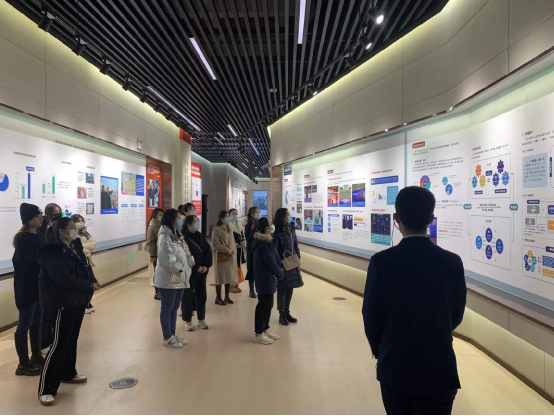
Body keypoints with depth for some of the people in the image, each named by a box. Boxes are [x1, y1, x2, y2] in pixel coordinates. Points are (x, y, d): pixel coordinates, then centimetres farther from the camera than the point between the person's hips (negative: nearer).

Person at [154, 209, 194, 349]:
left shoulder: (177, 236, 14)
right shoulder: (164, 237, -16)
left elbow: (186, 253, 15)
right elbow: (165, 260, -23)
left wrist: (189, 266, 0)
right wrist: (179, 269, -15)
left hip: (180, 278, 9)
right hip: (168, 279, -9)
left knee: (175, 308, 17)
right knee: (167, 309, 4)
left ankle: (173, 334, 29)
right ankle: (167, 338, 14)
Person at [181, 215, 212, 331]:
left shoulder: (200, 236, 7)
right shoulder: (183, 237, -14)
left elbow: (208, 250, 7)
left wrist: (206, 265, -6)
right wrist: (197, 267, -15)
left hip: (202, 271, 6)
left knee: (202, 296, 12)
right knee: (188, 297, 3)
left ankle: (201, 319, 25)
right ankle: (187, 321, 18)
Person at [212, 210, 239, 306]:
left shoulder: (229, 229, 14)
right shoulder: (217, 229, -9)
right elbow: (216, 244, -15)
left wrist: (233, 251, 4)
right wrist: (227, 250, -18)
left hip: (231, 256, 7)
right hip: (221, 256, -7)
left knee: (229, 276, 10)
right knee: (220, 277, -1)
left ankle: (227, 296, 22)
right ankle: (218, 298, 8)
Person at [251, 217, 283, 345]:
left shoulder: (266, 241, 12)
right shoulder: (263, 243, -20)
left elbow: (276, 257, 11)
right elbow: (270, 261, -19)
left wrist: (280, 268, -3)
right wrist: (280, 273, -6)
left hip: (268, 278, 10)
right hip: (265, 279, -10)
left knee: (268, 304, 17)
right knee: (264, 305, -3)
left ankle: (265, 330, 28)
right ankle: (258, 334, 7)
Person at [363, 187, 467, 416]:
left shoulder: (382, 262, -16)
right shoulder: (452, 262, -9)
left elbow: (371, 317, -8)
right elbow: (456, 315, 2)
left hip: (396, 367, -2)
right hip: (440, 367, 2)